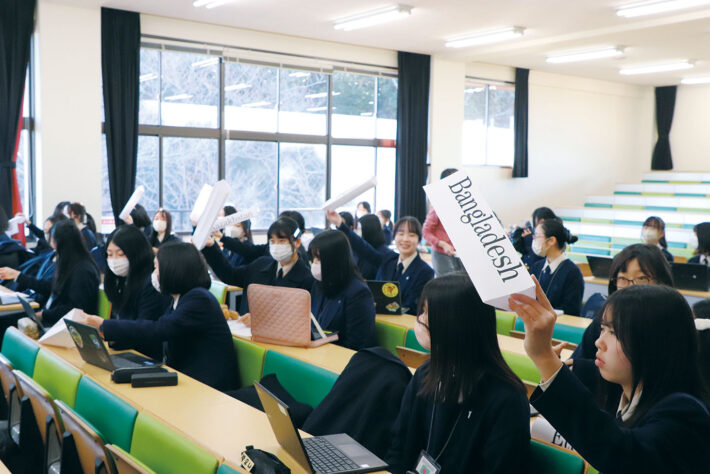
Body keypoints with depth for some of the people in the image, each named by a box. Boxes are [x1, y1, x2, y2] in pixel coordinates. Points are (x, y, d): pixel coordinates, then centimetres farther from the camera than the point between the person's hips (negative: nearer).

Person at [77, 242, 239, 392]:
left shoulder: (199, 299, -17)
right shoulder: (179, 300, 15)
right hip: (184, 376, 8)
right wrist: (111, 336, -2)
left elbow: (158, 330, -23)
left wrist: (103, 326, -18)